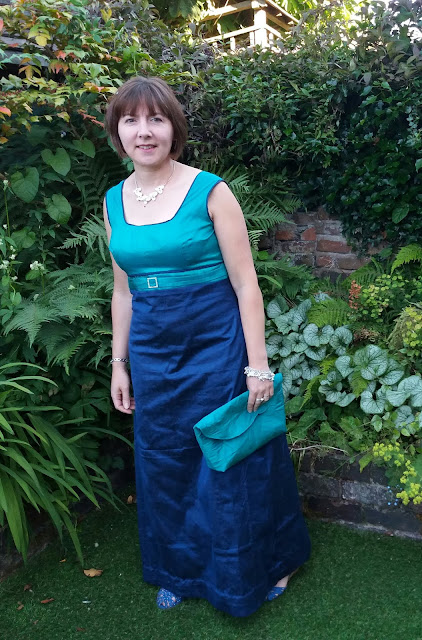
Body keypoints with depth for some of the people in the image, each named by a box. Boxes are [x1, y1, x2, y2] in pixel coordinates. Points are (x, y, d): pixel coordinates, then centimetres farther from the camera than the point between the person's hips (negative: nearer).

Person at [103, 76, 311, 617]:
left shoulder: (210, 191, -10)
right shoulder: (114, 201, 5)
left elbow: (246, 285, -10)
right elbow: (123, 291, 11)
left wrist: (257, 364, -12)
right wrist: (119, 363, 11)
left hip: (216, 344, -4)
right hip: (153, 353, 5)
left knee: (234, 458, 10)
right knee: (165, 463, 16)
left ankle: (266, 564, 38)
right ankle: (183, 570, 42)